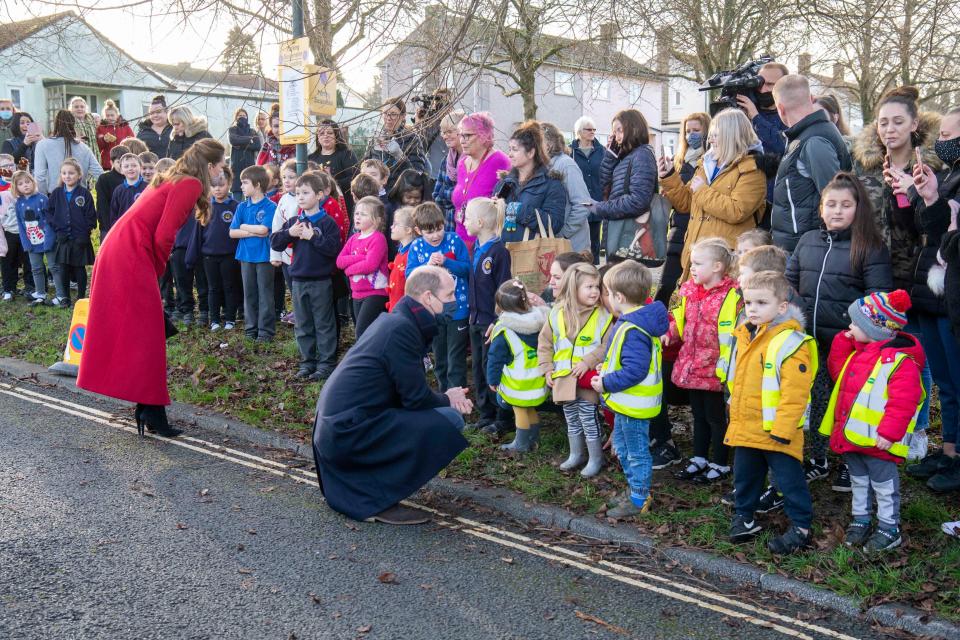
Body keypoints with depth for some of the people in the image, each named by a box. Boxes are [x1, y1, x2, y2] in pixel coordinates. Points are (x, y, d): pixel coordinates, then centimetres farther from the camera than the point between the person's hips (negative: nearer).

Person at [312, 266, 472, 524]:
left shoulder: (394, 320, 13)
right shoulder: (401, 329, -16)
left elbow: (407, 389, 19)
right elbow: (416, 398, -15)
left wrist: (445, 397, 5)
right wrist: (448, 401, 5)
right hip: (350, 432, -10)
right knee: (450, 420, -15)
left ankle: (361, 489, 17)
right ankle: (379, 501, -8)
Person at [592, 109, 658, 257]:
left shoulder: (642, 156, -10)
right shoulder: (626, 156, 17)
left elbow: (638, 201, -20)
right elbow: (604, 183, 16)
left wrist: (601, 208, -13)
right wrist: (609, 155, 8)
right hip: (617, 230, 9)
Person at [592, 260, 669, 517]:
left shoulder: (632, 331, -28)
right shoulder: (639, 321, 5)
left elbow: (635, 371, -32)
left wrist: (606, 383, -23)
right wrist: (608, 369, 10)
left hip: (634, 403, -11)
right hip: (626, 401, 11)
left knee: (636, 452, 5)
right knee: (622, 445, 24)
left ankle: (639, 500, 19)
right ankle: (636, 488, 38)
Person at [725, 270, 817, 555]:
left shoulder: (790, 342, -20)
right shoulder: (744, 336, 7)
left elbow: (794, 392, -23)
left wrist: (782, 429, -23)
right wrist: (735, 416, 20)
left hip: (776, 431, -8)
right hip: (745, 429, 8)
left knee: (790, 479, 6)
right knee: (744, 476, 20)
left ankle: (801, 527, 21)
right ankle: (744, 517, 37)